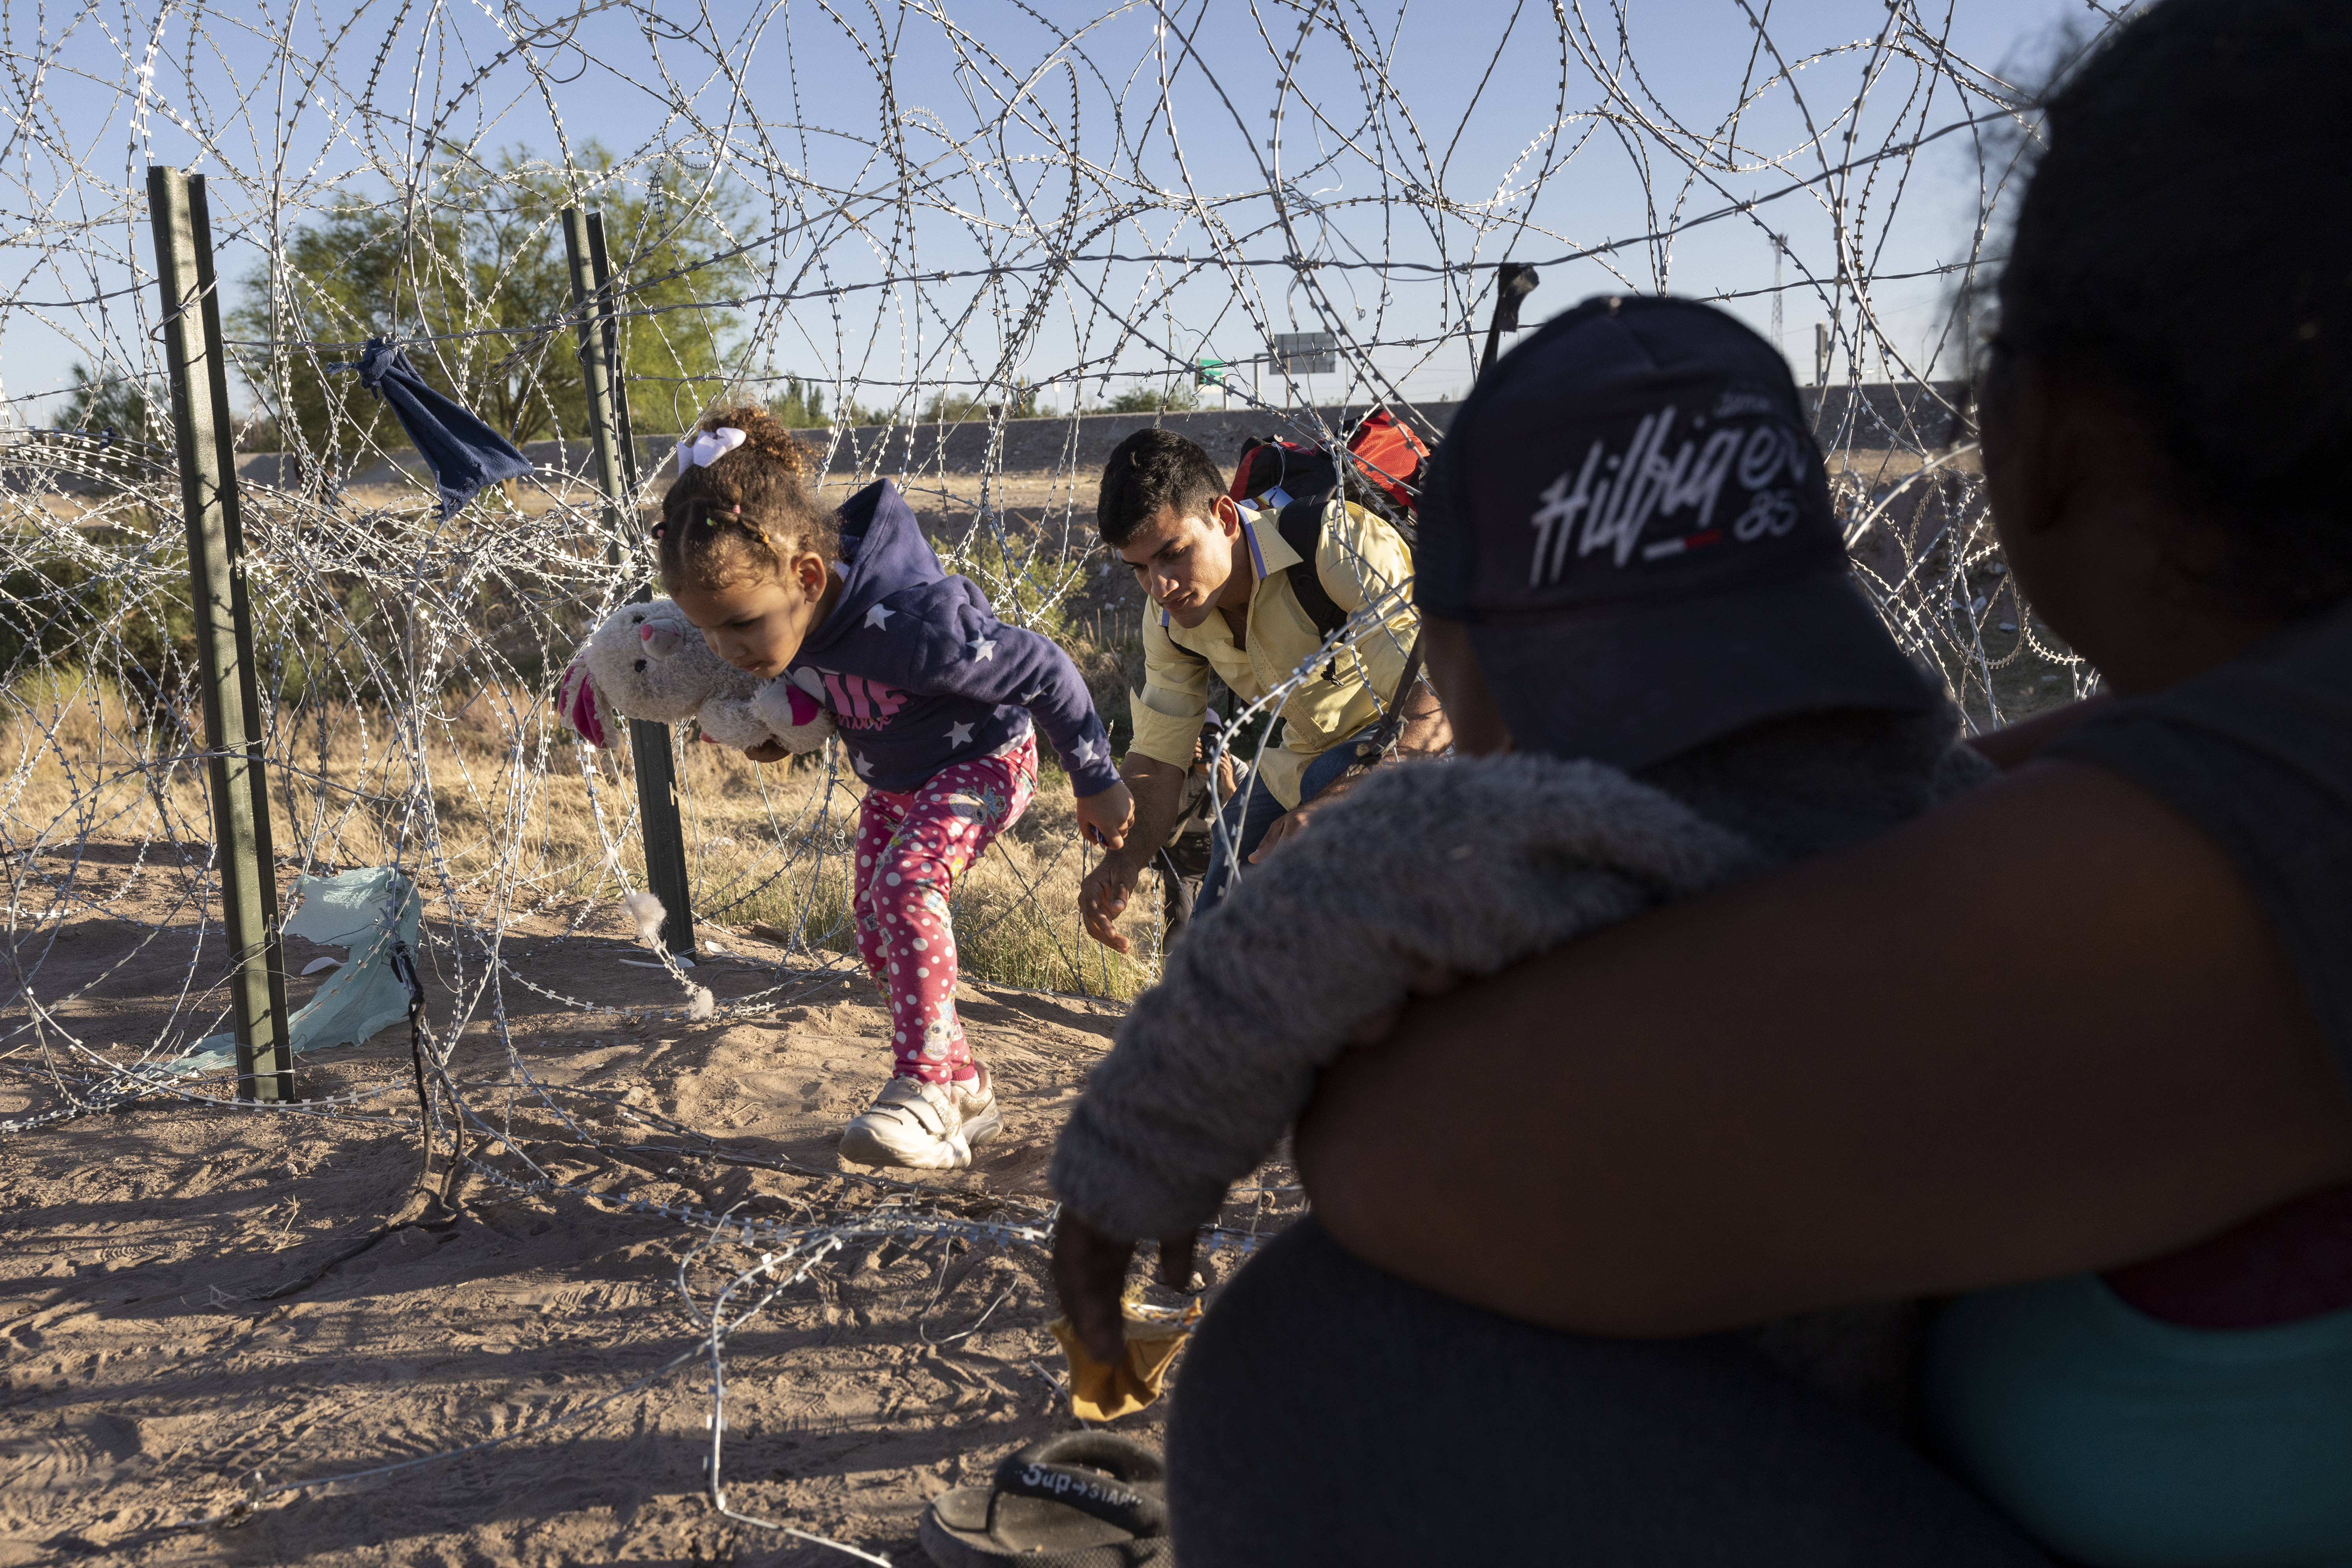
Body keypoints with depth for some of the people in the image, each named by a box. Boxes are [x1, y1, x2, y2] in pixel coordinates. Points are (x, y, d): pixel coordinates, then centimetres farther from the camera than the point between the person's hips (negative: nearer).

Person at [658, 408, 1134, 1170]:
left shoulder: (905, 623, -41)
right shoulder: (776, 606, -20)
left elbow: (1043, 670, -28)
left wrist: (1096, 784, -17)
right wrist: (779, 727, -8)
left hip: (983, 759, -8)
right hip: (893, 781, 8)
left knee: (906, 883, -31)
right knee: (877, 934, 7)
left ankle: (922, 1087, -25)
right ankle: (966, 1092, 21)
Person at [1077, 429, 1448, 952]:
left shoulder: (1341, 542, -33)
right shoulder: (1169, 618, -10)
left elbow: (1444, 694, -39)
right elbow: (1158, 754, -3)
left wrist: (1333, 801, -51)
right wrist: (1123, 860, -23)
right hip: (1307, 758, 7)